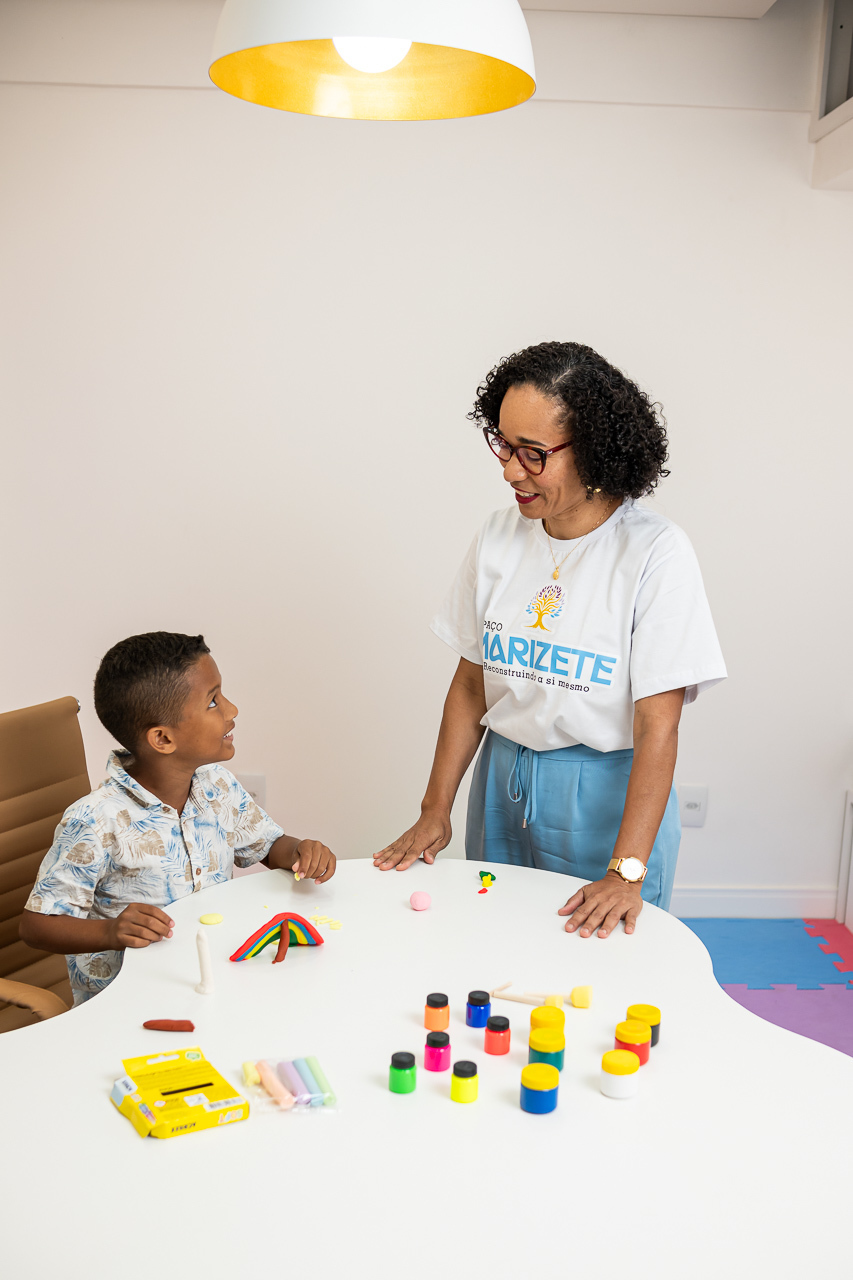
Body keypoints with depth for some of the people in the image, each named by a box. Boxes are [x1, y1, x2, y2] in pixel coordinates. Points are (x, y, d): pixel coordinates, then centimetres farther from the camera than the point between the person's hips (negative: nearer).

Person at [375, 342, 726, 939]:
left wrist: (627, 871, -21)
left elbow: (658, 726, -18)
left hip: (608, 793, -4)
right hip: (504, 783, 4)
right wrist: (435, 811, 1)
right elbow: (470, 684, 3)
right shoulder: (498, 538, -2)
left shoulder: (655, 551, -16)